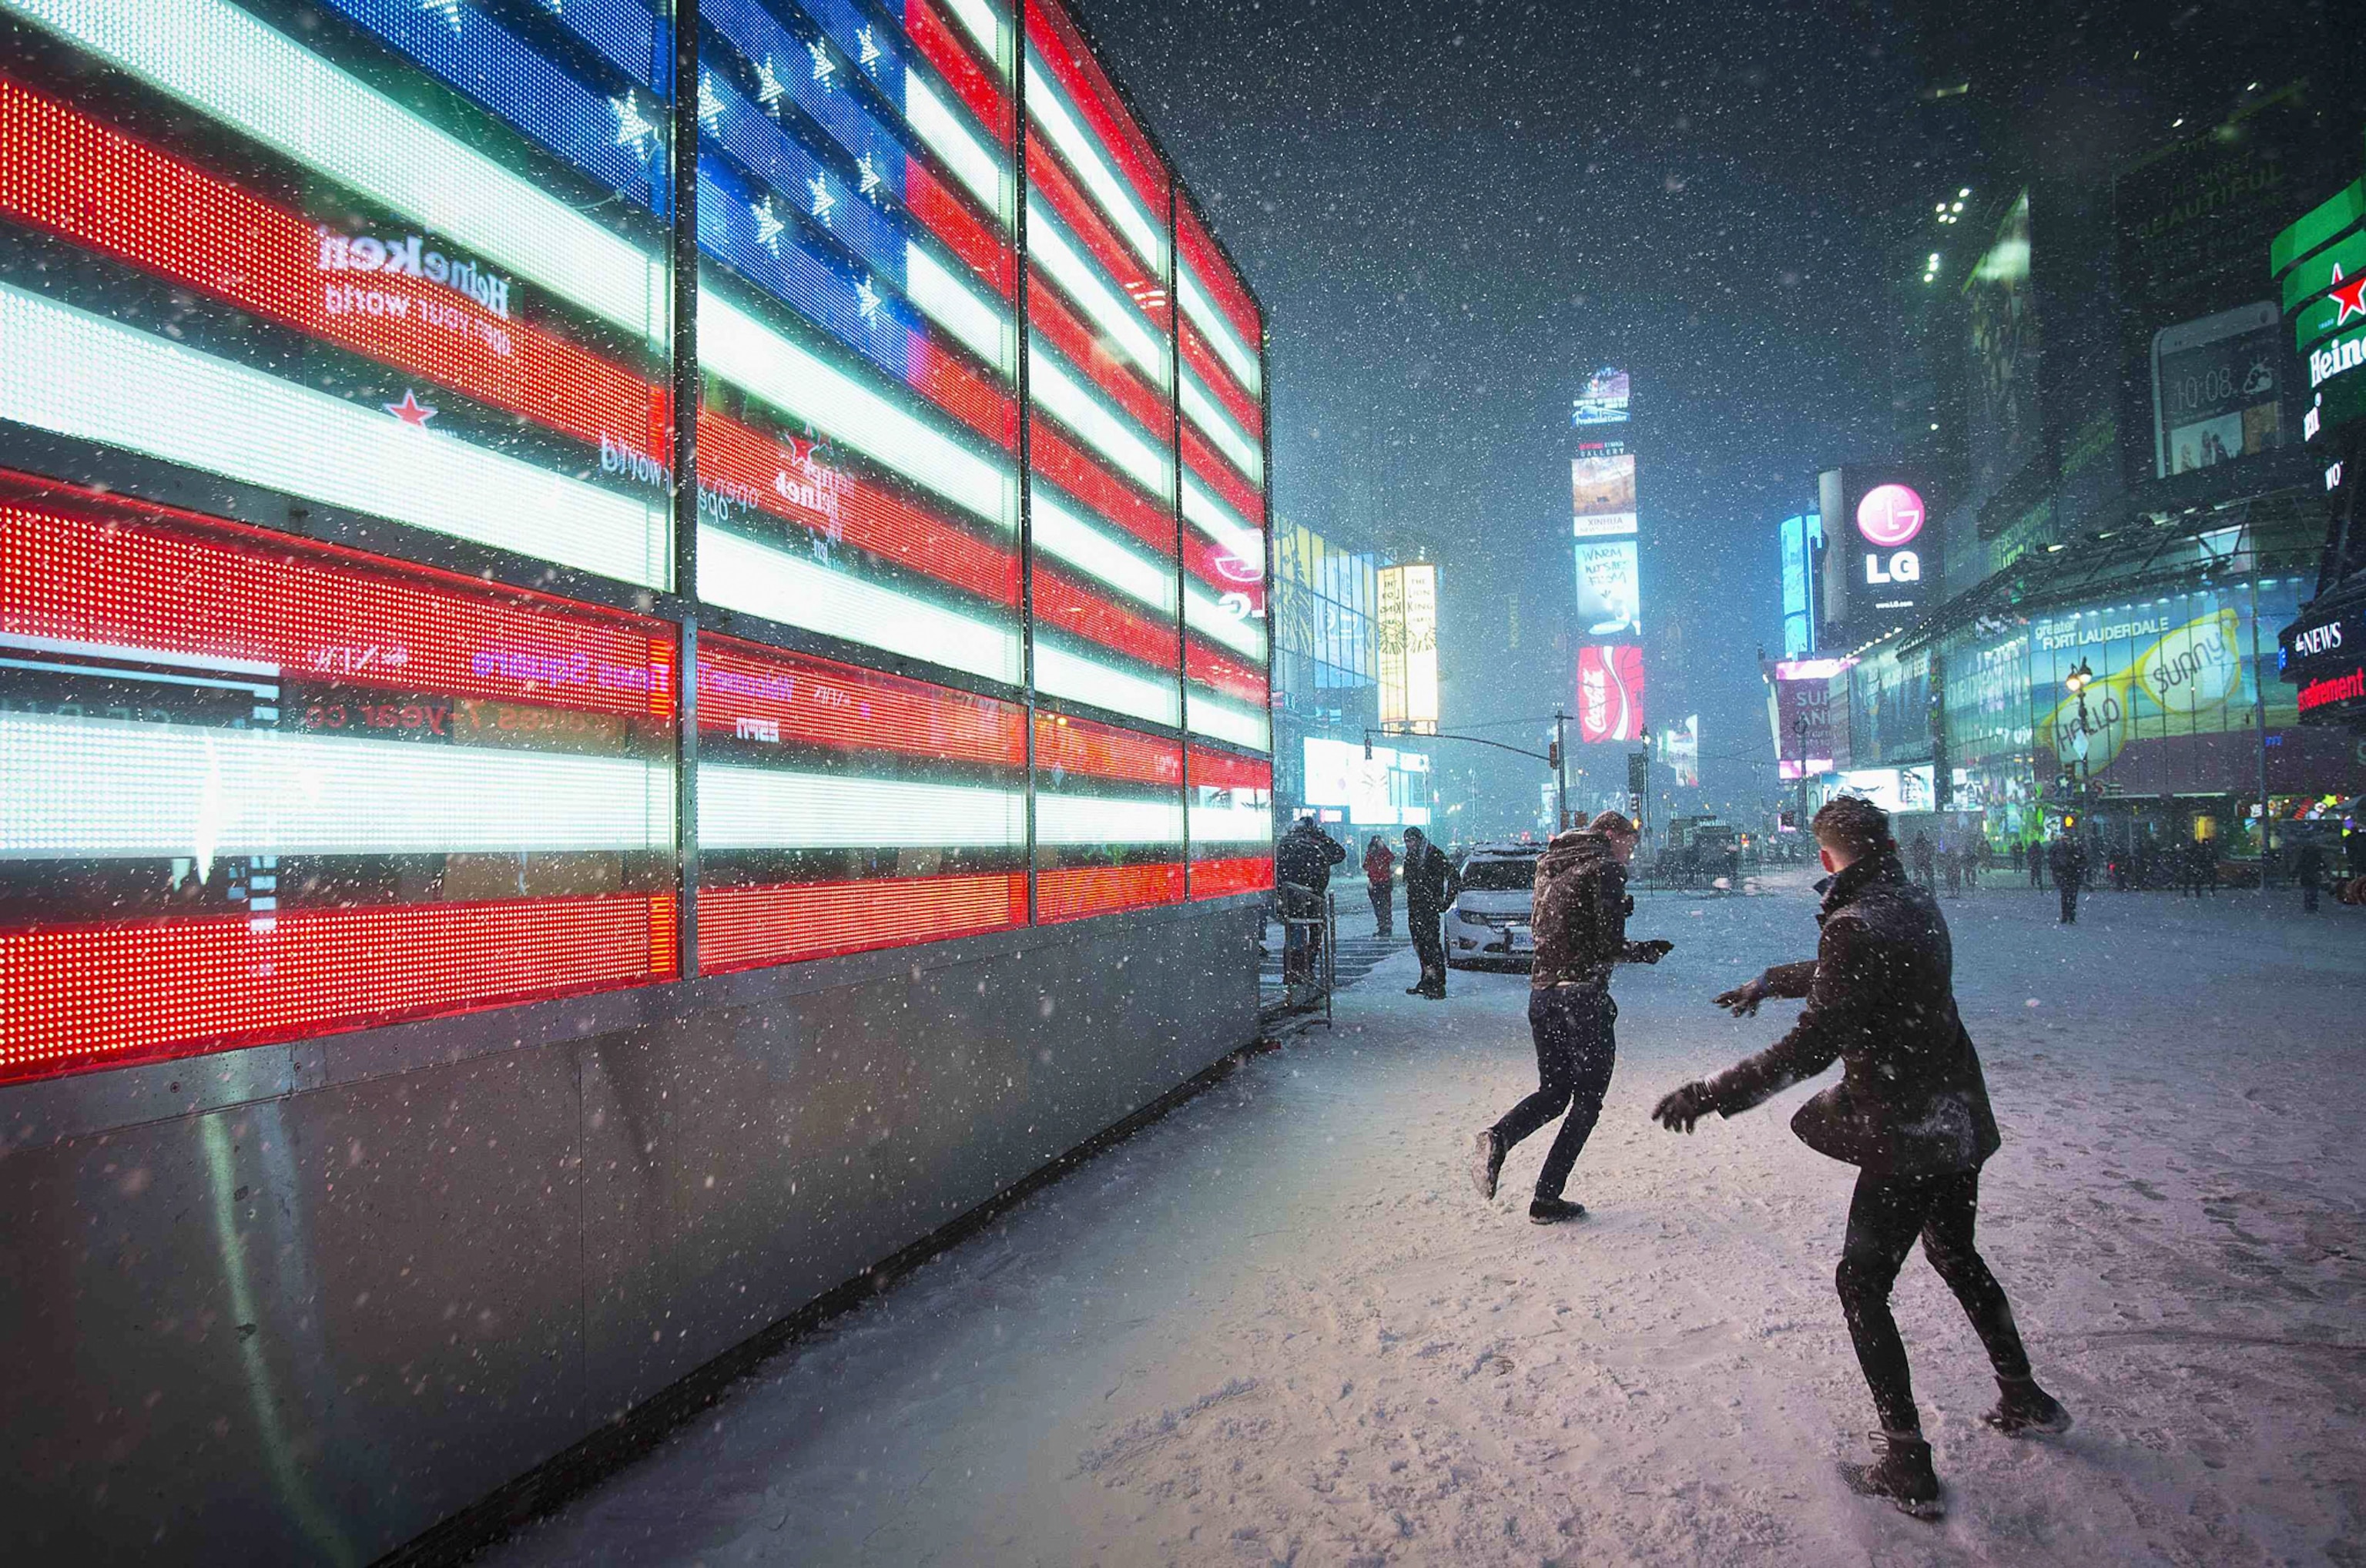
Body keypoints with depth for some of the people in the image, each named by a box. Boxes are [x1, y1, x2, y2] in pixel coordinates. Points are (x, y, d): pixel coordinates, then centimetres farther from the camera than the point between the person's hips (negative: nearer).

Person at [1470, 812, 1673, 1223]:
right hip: (1584, 994, -7)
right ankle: (1546, 1198, 4)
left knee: (1553, 1092, 18)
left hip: (1540, 993, 7)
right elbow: (1610, 948, -13)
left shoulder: (1549, 867, 17)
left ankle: (1498, 1137, -10)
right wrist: (1648, 952, 8)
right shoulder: (1605, 869, -6)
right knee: (1587, 1099, 7)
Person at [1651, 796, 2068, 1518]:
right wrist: (1767, 982, 35)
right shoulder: (1920, 908, 6)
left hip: (1904, 1138, -9)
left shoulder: (1857, 926, -23)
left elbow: (1815, 1041, -29)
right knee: (1956, 1256, 29)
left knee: (1861, 1284, 2)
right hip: (1960, 1123, 9)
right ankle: (2024, 1398, 43)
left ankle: (1907, 1466, 5)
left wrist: (1716, 1094, -27)